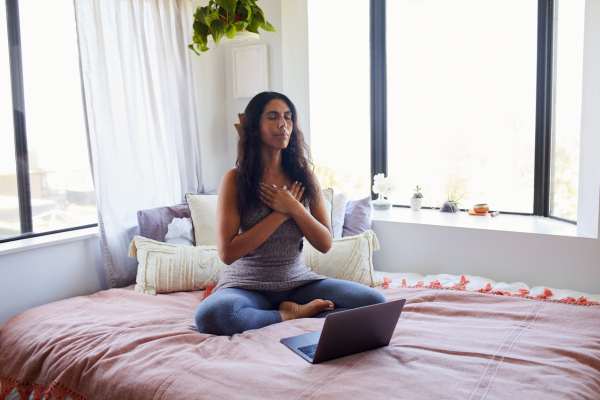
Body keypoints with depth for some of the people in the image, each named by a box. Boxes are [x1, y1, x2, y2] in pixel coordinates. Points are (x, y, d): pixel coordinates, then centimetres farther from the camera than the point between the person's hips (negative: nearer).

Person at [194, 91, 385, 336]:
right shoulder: (235, 179, -6)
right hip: (247, 286, -2)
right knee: (210, 314, -36)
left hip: (298, 282, 2)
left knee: (375, 301, -17)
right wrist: (280, 214, -14)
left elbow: (325, 244, 2)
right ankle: (296, 315, -16)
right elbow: (227, 253, -14)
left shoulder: (303, 176, 4)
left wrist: (294, 207, -13)